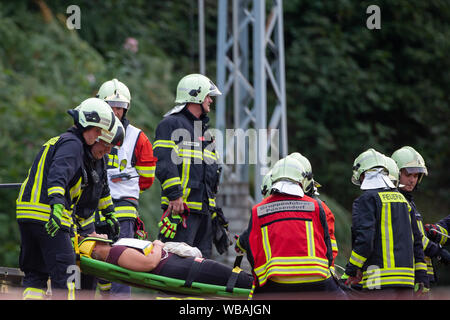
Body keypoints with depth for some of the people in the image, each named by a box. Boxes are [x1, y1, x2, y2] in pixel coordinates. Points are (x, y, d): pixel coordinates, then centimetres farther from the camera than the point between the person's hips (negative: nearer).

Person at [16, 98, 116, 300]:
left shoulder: (58, 141, 26)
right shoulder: (73, 144, -5)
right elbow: (58, 173, -24)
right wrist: (57, 203, -40)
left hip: (26, 211, 9)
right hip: (47, 214, -9)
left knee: (34, 273, 10)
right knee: (63, 272, -6)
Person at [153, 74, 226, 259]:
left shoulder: (204, 129, 25)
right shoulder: (171, 124, -4)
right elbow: (164, 163, -15)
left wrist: (213, 205, 26)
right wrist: (174, 195, -23)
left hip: (205, 207, 9)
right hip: (182, 206, -9)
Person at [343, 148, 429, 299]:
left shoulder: (365, 200, -4)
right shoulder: (402, 199, 19)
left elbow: (364, 240, -15)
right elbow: (416, 240, 18)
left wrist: (350, 273, -6)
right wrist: (421, 279, 20)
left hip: (381, 281, -7)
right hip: (407, 281, 7)